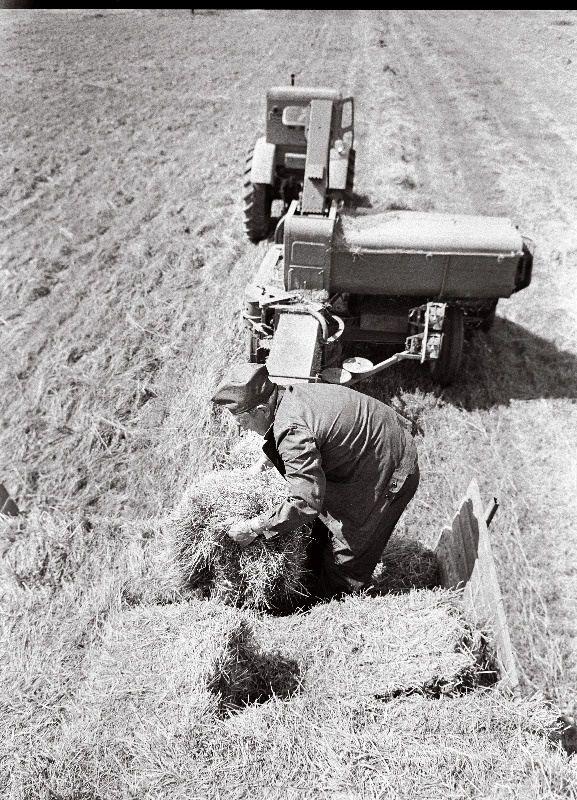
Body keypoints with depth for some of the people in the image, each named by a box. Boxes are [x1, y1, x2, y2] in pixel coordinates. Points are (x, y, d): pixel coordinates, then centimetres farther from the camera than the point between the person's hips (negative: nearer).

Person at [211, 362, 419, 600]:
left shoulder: (293, 430, -35)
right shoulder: (291, 394, -6)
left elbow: (306, 503, -35)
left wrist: (253, 528, -27)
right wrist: (267, 458, 6)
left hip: (388, 473, -10)